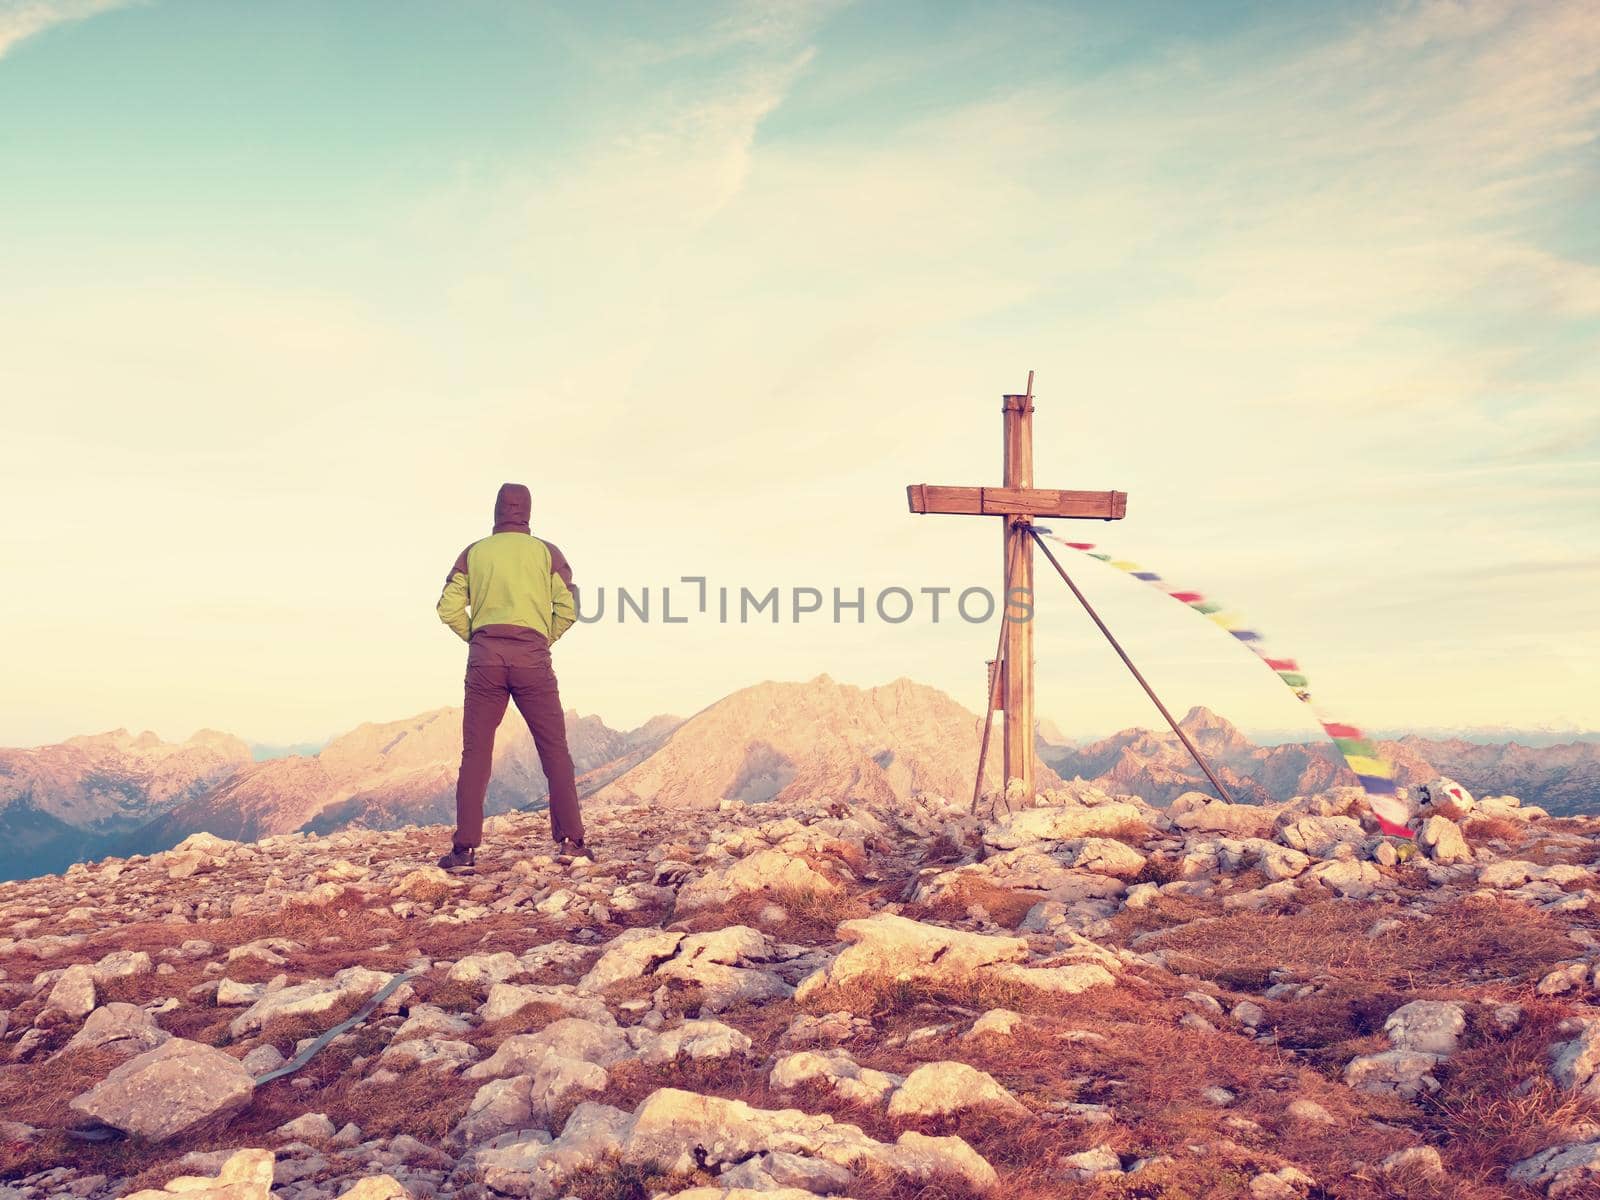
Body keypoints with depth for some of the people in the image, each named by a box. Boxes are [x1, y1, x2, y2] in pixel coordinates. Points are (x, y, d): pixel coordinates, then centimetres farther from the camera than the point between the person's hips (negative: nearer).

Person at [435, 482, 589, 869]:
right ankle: (571, 839, 3)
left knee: (476, 753, 4)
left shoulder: (473, 553, 10)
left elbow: (449, 608, 2)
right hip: (532, 656, -1)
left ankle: (465, 847, 0)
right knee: (555, 750, 6)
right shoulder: (547, 552, 8)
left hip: (485, 656, 1)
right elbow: (568, 609, -1)